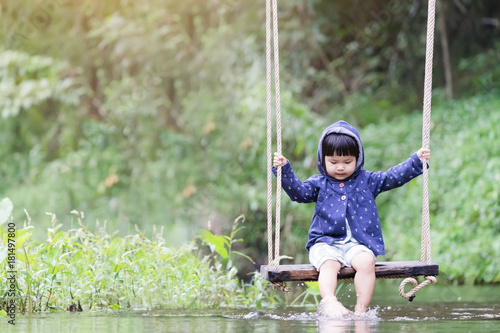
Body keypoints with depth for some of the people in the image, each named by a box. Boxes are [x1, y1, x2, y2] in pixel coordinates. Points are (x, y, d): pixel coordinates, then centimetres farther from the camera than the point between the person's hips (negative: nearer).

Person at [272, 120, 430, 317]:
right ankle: (329, 301, -53)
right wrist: (284, 170, -11)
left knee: (366, 261, -31)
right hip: (325, 243, 0)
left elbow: (394, 177, 13)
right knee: (329, 263, -33)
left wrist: (417, 161, 6)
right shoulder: (319, 184, 13)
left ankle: (361, 310, -32)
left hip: (357, 244, 1)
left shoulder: (367, 181, 14)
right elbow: (298, 191, 1)